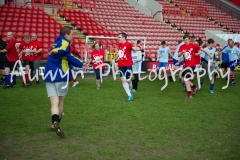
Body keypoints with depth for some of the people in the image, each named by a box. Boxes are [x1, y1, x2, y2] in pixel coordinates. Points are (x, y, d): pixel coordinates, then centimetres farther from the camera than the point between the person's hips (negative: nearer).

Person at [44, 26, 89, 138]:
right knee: (60, 102, 10)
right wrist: (57, 51, -52)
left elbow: (68, 57, 37)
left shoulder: (57, 42, 25)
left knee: (54, 103, -2)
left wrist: (80, 64, 46)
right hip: (61, 75, -7)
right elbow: (64, 50, -30)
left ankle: (55, 123, -22)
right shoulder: (64, 42, -2)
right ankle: (56, 123, 20)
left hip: (49, 75, 7)